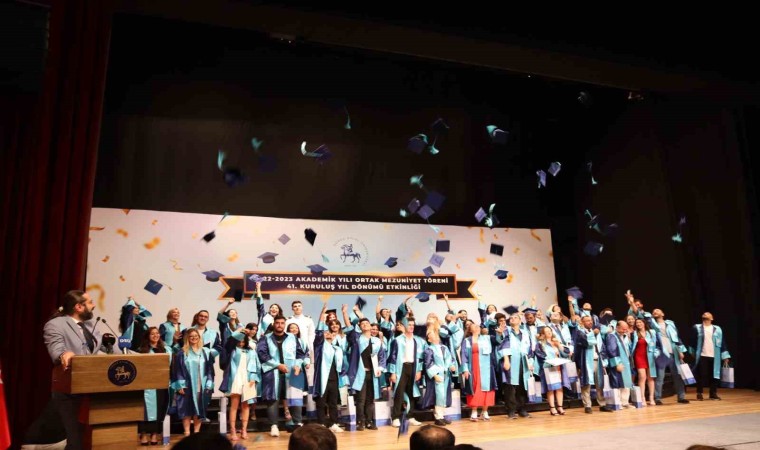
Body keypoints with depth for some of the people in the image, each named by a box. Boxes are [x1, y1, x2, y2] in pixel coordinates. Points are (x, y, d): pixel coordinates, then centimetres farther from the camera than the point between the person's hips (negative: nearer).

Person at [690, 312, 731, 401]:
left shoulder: (717, 329, 9)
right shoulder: (697, 328, 4)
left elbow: (722, 343, 7)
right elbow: (693, 341, 6)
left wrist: (725, 356, 3)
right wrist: (693, 353, 3)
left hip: (714, 356, 2)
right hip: (702, 356, -2)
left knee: (713, 375, 4)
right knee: (702, 375, -1)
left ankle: (713, 394, 16)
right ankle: (699, 394, 7)